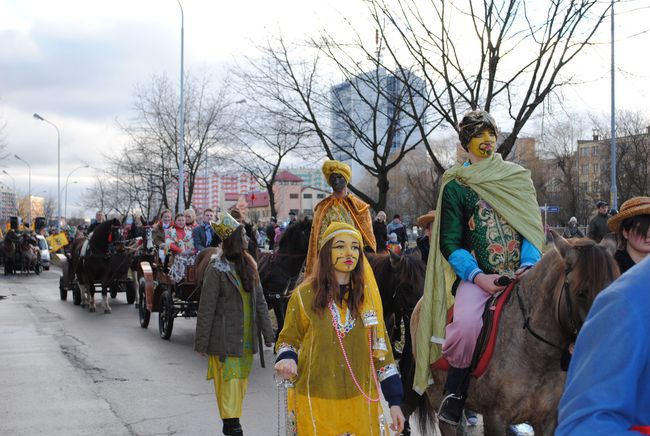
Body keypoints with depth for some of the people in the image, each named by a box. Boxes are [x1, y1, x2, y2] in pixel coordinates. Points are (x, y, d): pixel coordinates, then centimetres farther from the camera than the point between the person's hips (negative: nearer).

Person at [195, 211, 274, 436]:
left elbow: (259, 301, 12)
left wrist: (267, 332, 10)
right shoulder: (217, 269, -11)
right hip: (225, 338, -7)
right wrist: (201, 342, -11)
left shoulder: (248, 265, 9)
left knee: (241, 380, 12)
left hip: (246, 337, 7)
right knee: (228, 380, -4)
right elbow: (206, 308, -10)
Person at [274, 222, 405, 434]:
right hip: (315, 403, -2)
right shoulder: (304, 295, -3)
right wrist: (287, 358, -15)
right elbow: (288, 339, 8)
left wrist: (394, 401, 2)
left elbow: (381, 349, 5)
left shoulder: (366, 296, 5)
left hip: (360, 402, 2)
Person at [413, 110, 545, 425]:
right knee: (467, 323, -30)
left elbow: (533, 227, 11)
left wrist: (529, 264, -7)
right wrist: (477, 277, -14)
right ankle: (455, 391, -6)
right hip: (476, 274, -3)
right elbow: (450, 242, 0)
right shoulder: (455, 186, 5)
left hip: (520, 274, 3)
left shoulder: (519, 177, 14)